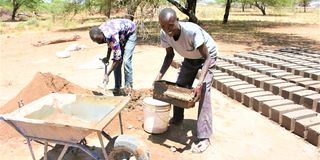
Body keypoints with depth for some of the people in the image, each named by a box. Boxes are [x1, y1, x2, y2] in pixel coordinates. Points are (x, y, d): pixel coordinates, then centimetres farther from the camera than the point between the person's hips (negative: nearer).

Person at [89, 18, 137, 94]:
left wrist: (107, 75, -35)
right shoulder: (100, 31, -17)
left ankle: (128, 86, -7)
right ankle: (117, 87, 5)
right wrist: (107, 57, -2)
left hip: (130, 33, -7)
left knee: (126, 61, -20)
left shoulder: (112, 35, -41)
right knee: (117, 62, -2)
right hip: (120, 35, 7)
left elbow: (117, 57, -38)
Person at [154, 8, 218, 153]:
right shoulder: (164, 34, -24)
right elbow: (170, 55, -6)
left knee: (204, 91, -19)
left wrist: (200, 83, -47)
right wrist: (160, 75, -17)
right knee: (179, 86, 10)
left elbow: (207, 57, -35)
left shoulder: (192, 31, -41)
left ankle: (203, 137, -14)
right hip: (189, 58, 6)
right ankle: (177, 119, 35)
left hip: (207, 56, -6)